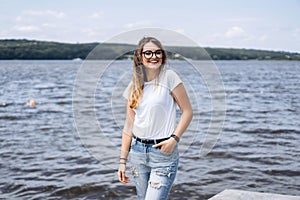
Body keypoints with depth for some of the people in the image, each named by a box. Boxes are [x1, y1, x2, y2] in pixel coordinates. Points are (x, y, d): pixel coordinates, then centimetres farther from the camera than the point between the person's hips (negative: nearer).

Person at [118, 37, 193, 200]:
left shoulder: (169, 77, -6)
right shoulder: (133, 87, 7)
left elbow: (187, 111, -4)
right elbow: (129, 126, 9)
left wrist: (174, 139, -15)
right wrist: (123, 160, 7)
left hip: (163, 151, -5)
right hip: (138, 151, 5)